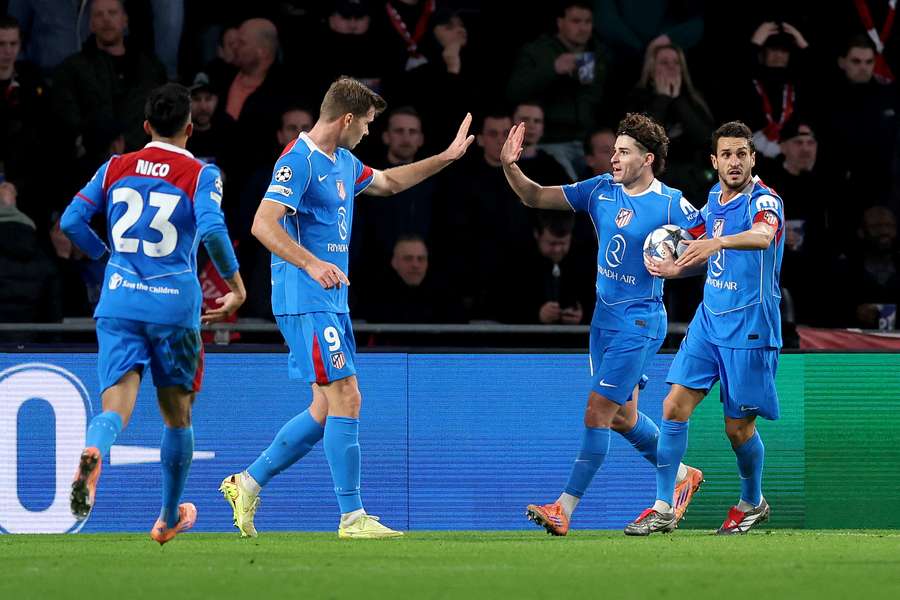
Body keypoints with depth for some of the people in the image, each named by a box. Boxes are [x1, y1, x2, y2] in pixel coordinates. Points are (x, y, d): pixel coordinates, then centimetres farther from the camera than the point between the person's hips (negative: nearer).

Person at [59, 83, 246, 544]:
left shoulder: (115, 169, 9)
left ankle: (93, 452, -45)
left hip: (119, 303, 2)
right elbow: (212, 230, -17)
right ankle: (169, 518, 29)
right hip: (175, 307, -2)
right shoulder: (201, 175, -2)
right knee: (177, 416, 17)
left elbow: (72, 221, 6)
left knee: (116, 408, -8)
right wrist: (236, 286, -4)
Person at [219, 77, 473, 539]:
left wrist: (446, 157, 32)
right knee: (346, 399, -11)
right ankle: (352, 517, -8)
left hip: (330, 301, 10)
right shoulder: (299, 161, -14)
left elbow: (389, 182, 36)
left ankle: (248, 483, 17)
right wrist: (312, 264, -36)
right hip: (305, 299, -10)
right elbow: (263, 224, -24)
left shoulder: (344, 163, 16)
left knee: (326, 410, 9)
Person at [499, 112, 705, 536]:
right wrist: (510, 167, -9)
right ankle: (682, 476, 37)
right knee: (621, 416, 16)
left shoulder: (671, 204, -13)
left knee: (597, 412, -11)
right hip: (604, 315, 7)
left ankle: (565, 509, -9)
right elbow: (535, 197, 8)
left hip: (639, 321, -7)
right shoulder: (600, 190, 4)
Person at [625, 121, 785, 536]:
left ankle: (753, 503, 28)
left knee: (738, 427, 2)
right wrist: (677, 268, 5)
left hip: (749, 328, -6)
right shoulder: (714, 198, 7)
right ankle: (663, 509, 0)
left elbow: (762, 235, -40)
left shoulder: (764, 201, -15)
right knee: (675, 405, -4)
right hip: (708, 319, 6)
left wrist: (718, 242, -58)